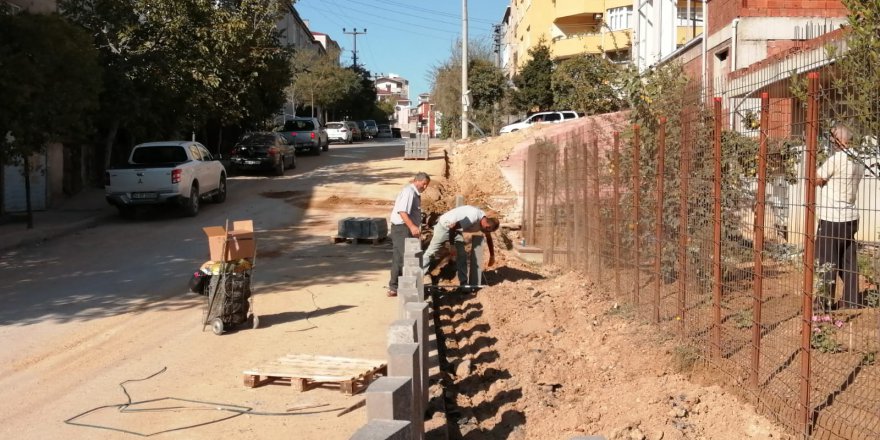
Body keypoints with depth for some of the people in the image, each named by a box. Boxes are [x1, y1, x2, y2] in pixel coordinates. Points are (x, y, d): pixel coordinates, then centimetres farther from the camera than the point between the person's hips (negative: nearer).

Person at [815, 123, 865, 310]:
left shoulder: (837, 159, -17)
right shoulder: (858, 160, 7)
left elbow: (816, 180, -9)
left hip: (832, 219, -8)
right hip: (850, 218, 8)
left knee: (826, 261, 0)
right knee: (848, 262, 13)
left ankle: (824, 301, 4)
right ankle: (851, 301, 18)